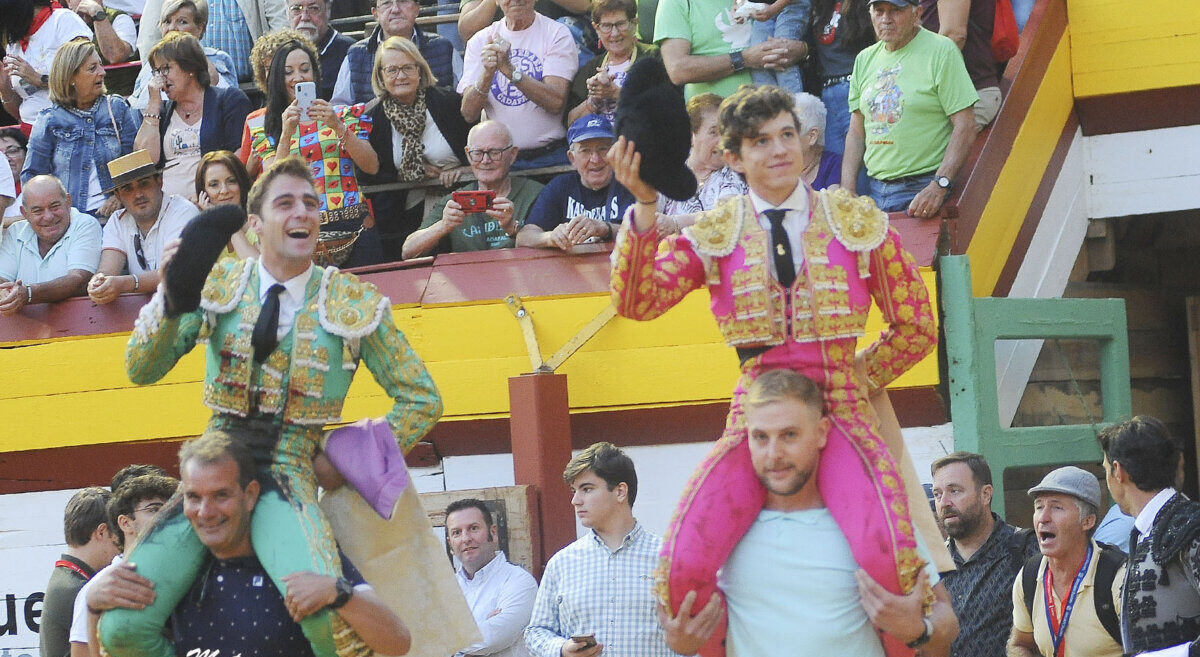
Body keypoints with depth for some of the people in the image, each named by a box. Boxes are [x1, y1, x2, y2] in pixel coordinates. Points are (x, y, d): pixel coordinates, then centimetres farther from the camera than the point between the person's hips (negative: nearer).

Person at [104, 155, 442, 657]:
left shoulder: (354, 305, 4)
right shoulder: (219, 285, 7)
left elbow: (421, 400, 11)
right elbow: (142, 370, 2)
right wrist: (171, 297, -15)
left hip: (288, 476, -2)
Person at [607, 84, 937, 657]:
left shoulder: (858, 223, 10)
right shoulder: (713, 235, 9)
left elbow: (916, 327, 17)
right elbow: (637, 301, -7)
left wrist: (854, 377, 11)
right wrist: (644, 209, -16)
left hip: (841, 416, -1)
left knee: (889, 557, -30)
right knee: (682, 567, -23)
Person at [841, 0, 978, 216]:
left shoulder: (942, 51, -6)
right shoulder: (865, 60, 13)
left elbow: (965, 126, -11)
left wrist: (939, 186, -21)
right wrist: (848, 193, 4)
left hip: (922, 189, -6)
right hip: (876, 189, 6)